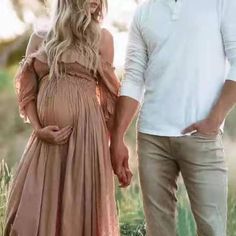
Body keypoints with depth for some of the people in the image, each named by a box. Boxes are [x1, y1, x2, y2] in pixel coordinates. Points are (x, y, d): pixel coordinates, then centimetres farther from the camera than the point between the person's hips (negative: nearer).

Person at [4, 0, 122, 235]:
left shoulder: (101, 38, 5)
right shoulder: (39, 39, 10)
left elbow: (109, 94, 5)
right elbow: (27, 92, 9)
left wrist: (117, 141, 2)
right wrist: (38, 129, -6)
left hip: (84, 134, -2)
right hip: (46, 138, 2)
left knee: (79, 209, -1)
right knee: (31, 211, 3)